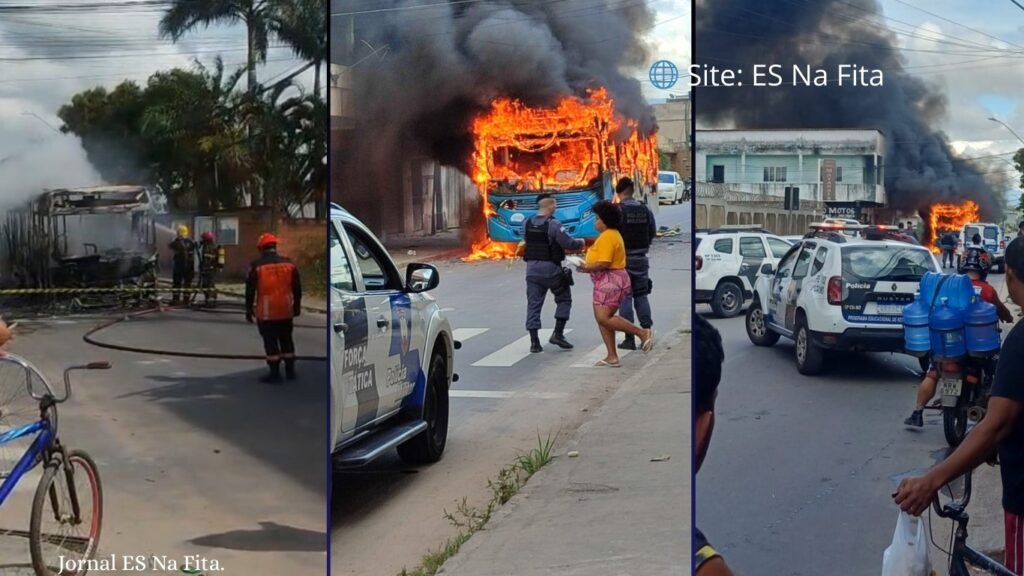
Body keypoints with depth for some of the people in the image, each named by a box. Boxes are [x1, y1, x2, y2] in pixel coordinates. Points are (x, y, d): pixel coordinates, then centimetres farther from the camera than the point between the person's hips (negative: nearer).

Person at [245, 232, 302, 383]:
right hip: (285, 310, 4)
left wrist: (249, 310, 4)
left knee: (270, 342, 3)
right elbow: (297, 288, 9)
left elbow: (250, 290, -5)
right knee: (286, 340, 16)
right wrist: (297, 306, 19)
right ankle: (290, 370, 20)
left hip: (266, 311, -4)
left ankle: (275, 373, 3)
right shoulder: (289, 264, 3)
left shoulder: (257, 266, -7)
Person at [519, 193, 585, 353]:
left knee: (533, 303, 6)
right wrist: (581, 243, 4)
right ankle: (558, 333, 4)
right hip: (550, 268, -5)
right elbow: (569, 244, -16)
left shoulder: (527, 224, 3)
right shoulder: (553, 224, -15)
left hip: (531, 267, 5)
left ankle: (534, 341, 2)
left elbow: (526, 242, 9)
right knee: (564, 299, 13)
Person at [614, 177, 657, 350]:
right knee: (642, 296, 13)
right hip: (640, 258, 4)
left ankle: (630, 338, -1)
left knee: (624, 299, 1)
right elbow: (653, 233, 8)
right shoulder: (645, 210, 3)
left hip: (622, 259, -4)